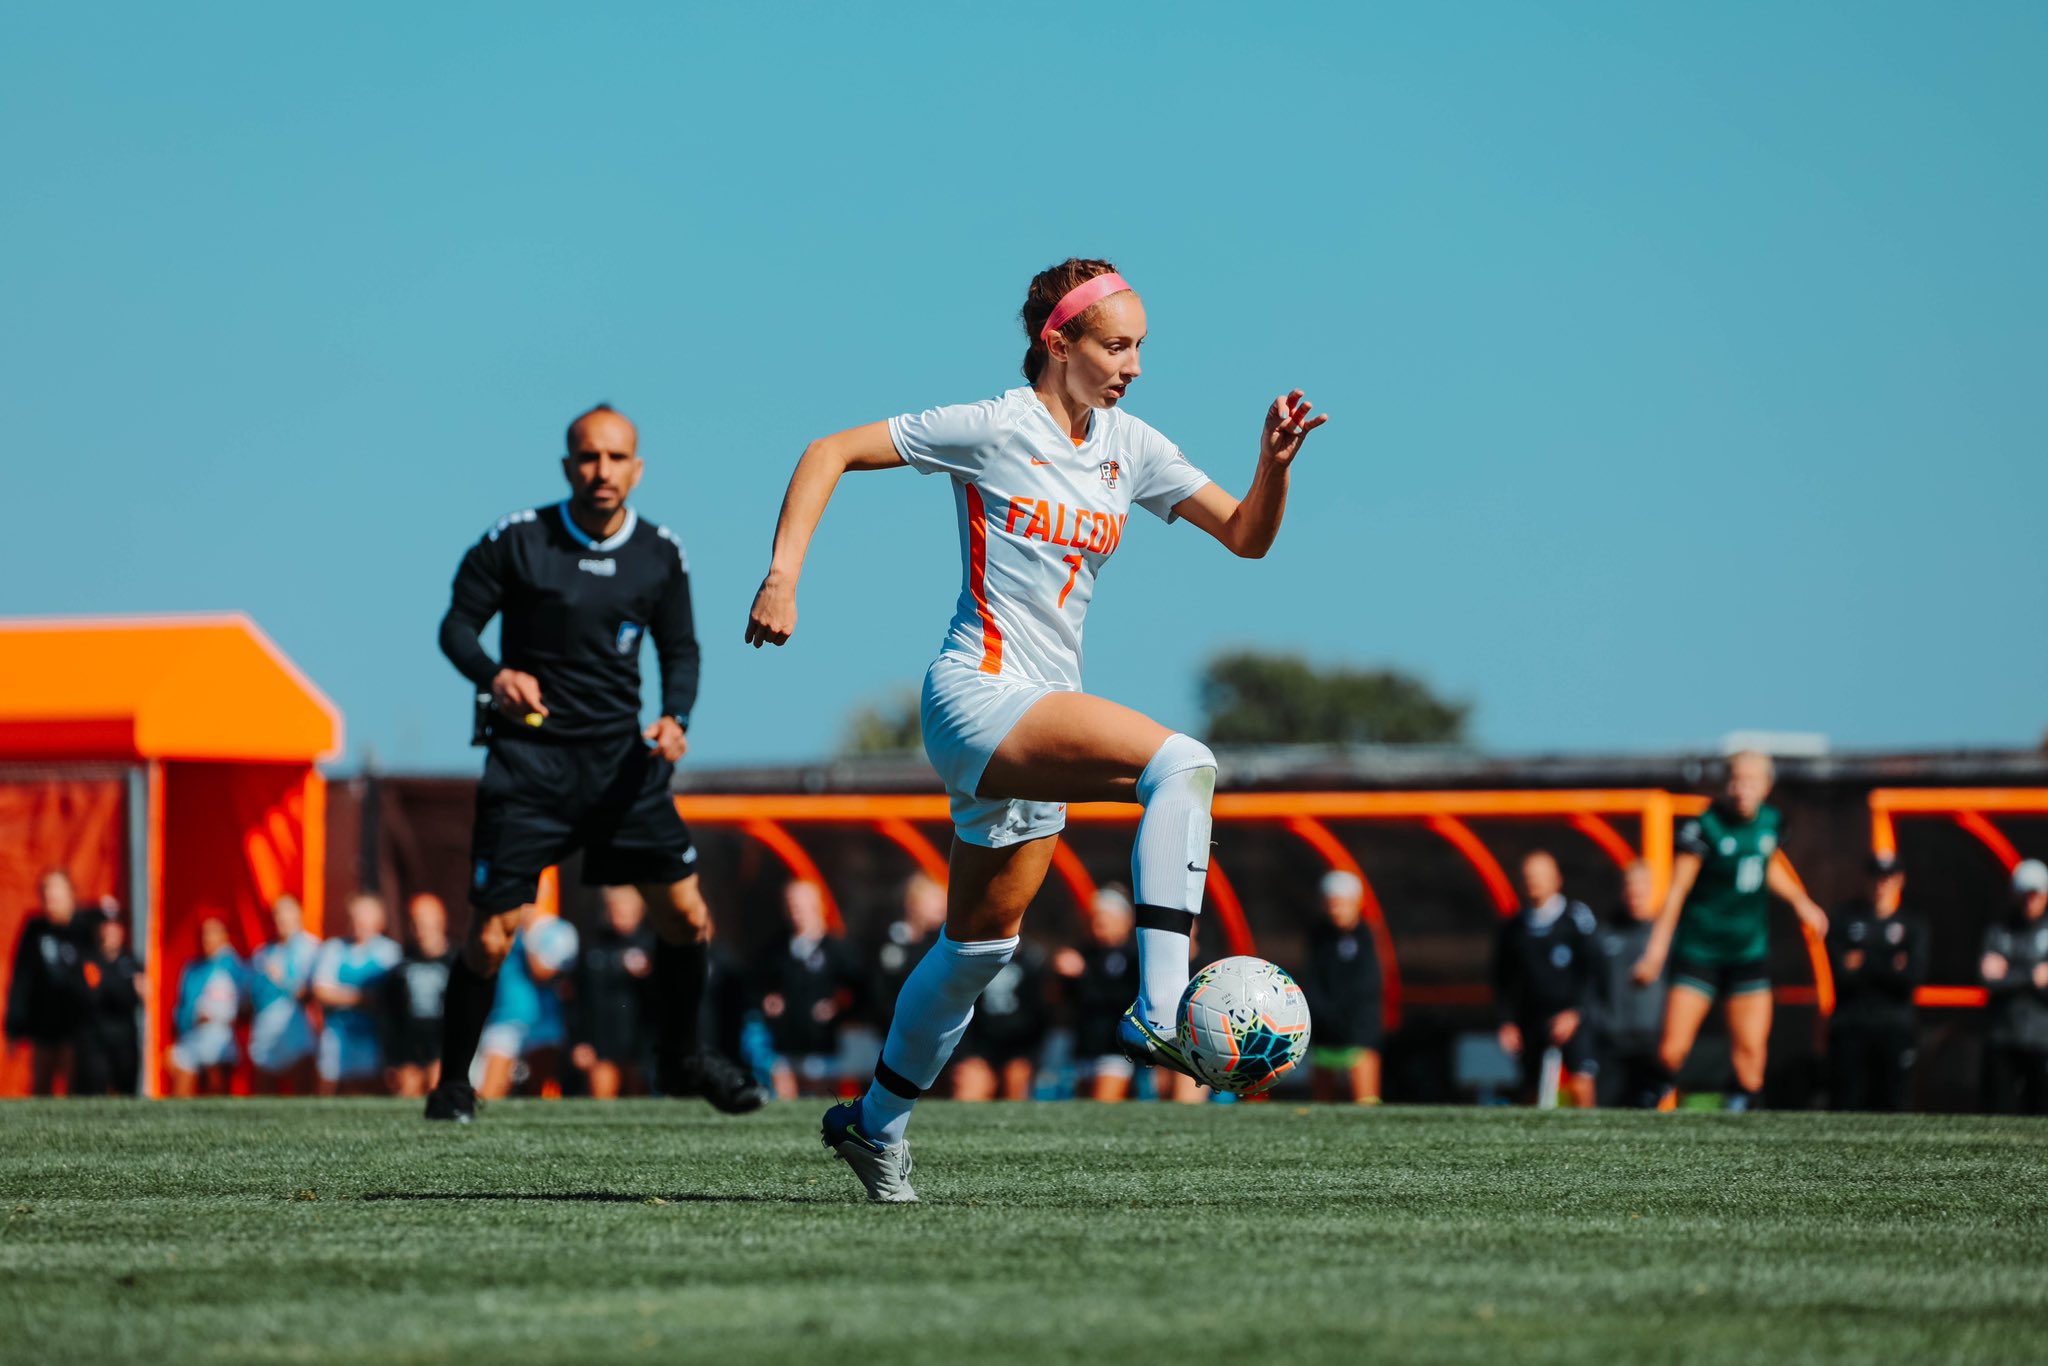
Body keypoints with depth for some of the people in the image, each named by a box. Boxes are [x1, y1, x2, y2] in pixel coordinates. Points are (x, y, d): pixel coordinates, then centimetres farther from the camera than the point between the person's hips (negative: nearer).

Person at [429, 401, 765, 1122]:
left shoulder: (660, 554, 4)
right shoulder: (516, 540, -6)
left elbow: (680, 648, 13)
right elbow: (457, 624, -1)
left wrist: (676, 717, -6)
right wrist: (494, 675, -21)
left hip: (622, 757, 3)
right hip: (528, 757, -3)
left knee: (686, 914, -1)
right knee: (493, 932, -8)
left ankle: (683, 1056, 22)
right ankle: (453, 1081, 10)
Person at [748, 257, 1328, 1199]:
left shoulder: (1129, 449, 11)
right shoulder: (995, 429, -8)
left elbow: (1246, 536, 12)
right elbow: (830, 453, -5)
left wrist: (1274, 461, -8)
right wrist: (782, 579, -15)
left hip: (1041, 717, 8)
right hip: (978, 694, -8)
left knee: (982, 942, 15)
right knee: (1179, 762, -29)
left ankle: (876, 1120, 32)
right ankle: (1159, 1010, -36)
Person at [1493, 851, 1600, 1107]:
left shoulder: (1577, 916, -2)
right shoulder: (1512, 928, 11)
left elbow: (1593, 970, -6)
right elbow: (1503, 981, 18)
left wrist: (1575, 1012, -14)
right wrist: (1506, 1022, 7)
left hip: (1573, 1018, -4)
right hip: (1531, 1018, 4)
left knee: (1581, 1085, -21)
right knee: (1532, 1096, 5)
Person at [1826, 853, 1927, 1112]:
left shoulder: (1913, 926, 9)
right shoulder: (1846, 917, 8)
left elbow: (1913, 977, -6)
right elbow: (1840, 971, -4)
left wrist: (1863, 963, -5)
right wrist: (1889, 968, -5)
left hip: (1895, 1030, 0)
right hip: (1850, 1027, 0)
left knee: (1889, 1105, -1)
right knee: (1844, 1103, -7)